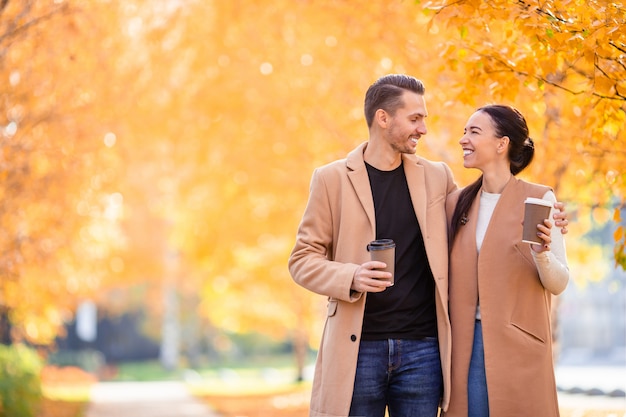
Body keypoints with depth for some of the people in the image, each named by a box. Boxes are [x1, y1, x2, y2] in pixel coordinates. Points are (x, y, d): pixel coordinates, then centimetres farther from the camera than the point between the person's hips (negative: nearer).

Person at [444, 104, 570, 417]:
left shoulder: (539, 199, -4)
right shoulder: (457, 203, 8)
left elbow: (559, 284, -5)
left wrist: (542, 252, -23)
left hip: (519, 346, -3)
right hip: (468, 344, 4)